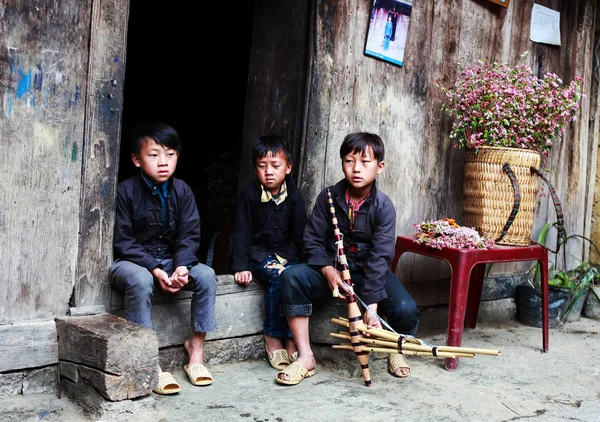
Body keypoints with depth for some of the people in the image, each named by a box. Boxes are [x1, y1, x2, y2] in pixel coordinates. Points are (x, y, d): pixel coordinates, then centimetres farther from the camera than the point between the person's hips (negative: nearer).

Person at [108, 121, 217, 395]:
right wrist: (154, 269, -24)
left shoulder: (182, 191, 2)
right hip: (131, 262, -4)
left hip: (170, 261, 4)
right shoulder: (126, 191, -10)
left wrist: (182, 266, -21)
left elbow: (189, 235, -2)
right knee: (140, 280, -37)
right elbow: (123, 242, -12)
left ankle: (196, 346, -7)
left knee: (206, 275, -21)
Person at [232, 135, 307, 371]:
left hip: (287, 253, 2)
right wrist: (241, 267, -12)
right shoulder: (249, 195, -3)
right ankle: (273, 336, -20)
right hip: (259, 253, -2)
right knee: (278, 275, -32)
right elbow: (242, 234, -3)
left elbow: (300, 234, 4)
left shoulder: (294, 196, 4)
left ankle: (291, 338, -22)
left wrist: (300, 262, -8)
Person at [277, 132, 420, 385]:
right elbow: (313, 240, -3)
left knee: (406, 311, -27)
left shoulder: (383, 207, -12)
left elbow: (379, 257, -20)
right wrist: (328, 269, -23)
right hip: (332, 269, 2)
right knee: (291, 277, -27)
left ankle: (395, 350, 11)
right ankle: (305, 357, -18)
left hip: (371, 273, -1)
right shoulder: (328, 197, -5)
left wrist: (372, 306, -27)